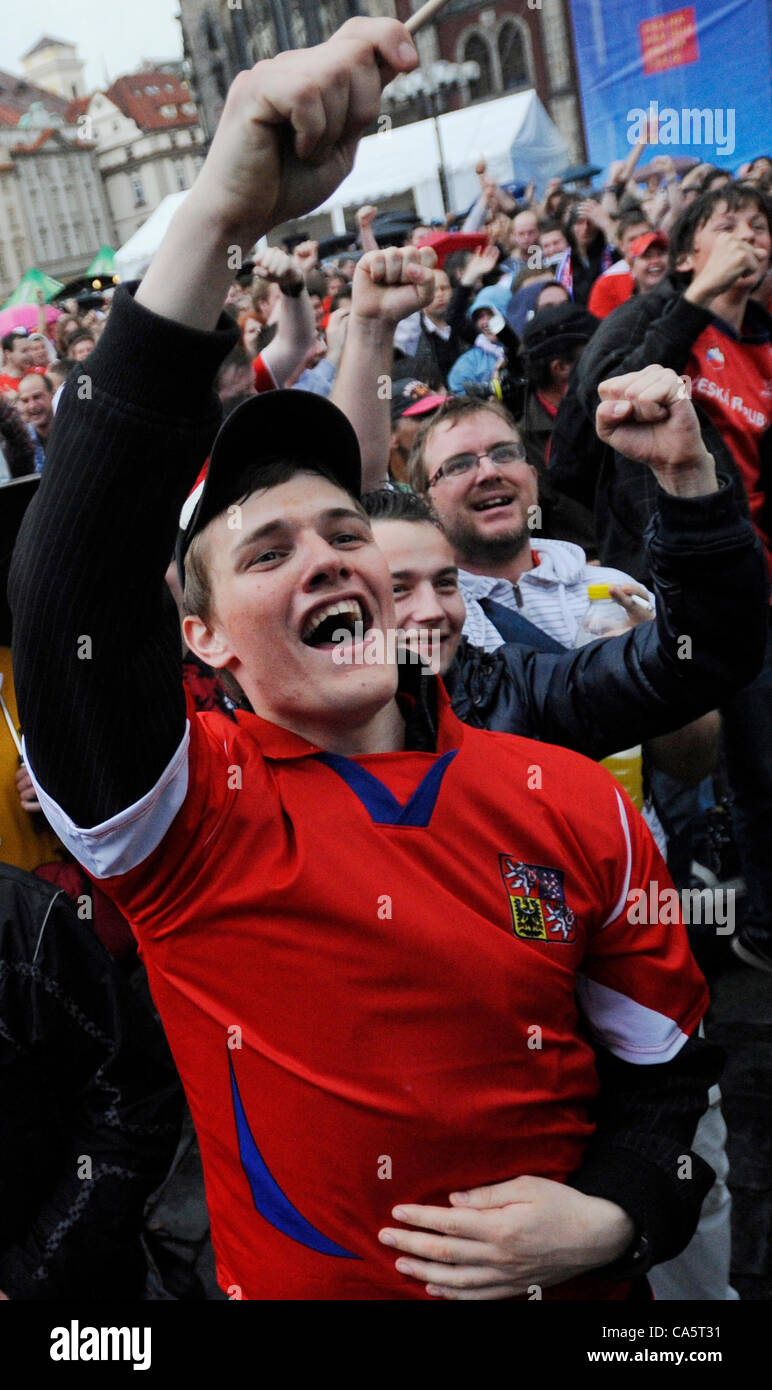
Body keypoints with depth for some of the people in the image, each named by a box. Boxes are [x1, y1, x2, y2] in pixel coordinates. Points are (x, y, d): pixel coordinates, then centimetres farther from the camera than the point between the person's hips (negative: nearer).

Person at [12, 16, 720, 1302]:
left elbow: (667, 1066, 2)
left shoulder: (574, 806, -9)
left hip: (565, 1288, 2)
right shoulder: (183, 817, -17)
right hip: (298, 1281, -1)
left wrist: (604, 1219, -18)